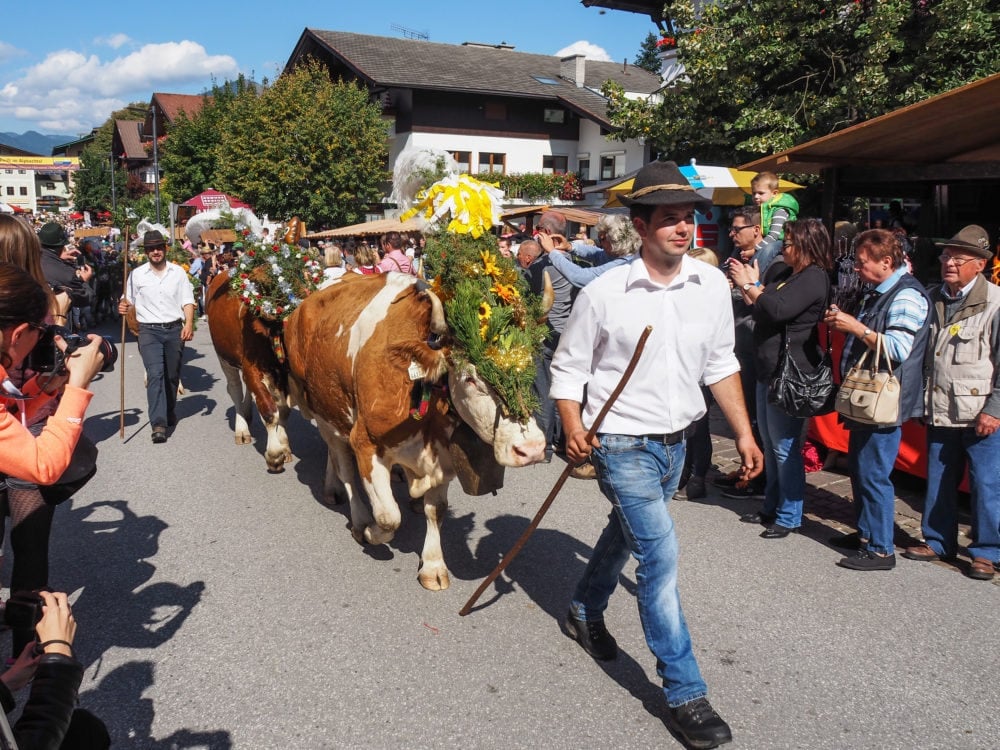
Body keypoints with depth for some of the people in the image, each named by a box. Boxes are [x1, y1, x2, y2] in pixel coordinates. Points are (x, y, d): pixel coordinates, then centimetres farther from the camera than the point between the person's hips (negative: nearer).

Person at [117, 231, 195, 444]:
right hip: (149, 331, -2)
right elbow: (128, 301, 10)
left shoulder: (178, 272, 8)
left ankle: (169, 412, 32)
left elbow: (187, 302, 6)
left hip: (175, 330, 2)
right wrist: (123, 306, -14)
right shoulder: (137, 274, 6)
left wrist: (189, 324, -9)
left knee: (172, 375, 10)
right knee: (155, 374, -14)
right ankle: (158, 424, -19)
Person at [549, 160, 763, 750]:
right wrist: (574, 428, -19)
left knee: (626, 533, 23)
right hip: (622, 443, -5)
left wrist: (744, 433, 7)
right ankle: (685, 694, 4)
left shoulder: (712, 284, -3)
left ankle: (585, 613, 49)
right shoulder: (603, 293, -15)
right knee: (660, 553, -10)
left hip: (675, 441, 6)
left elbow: (720, 364, 8)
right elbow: (569, 367, -5)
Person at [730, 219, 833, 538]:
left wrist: (749, 285, -14)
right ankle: (772, 508, 31)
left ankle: (789, 517, 9)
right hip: (770, 370, 10)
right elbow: (763, 311, 15)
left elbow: (778, 309, -26)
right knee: (770, 444, 18)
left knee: (785, 447, -3)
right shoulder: (783, 272, 13)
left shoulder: (813, 278, -14)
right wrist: (750, 285, 1)